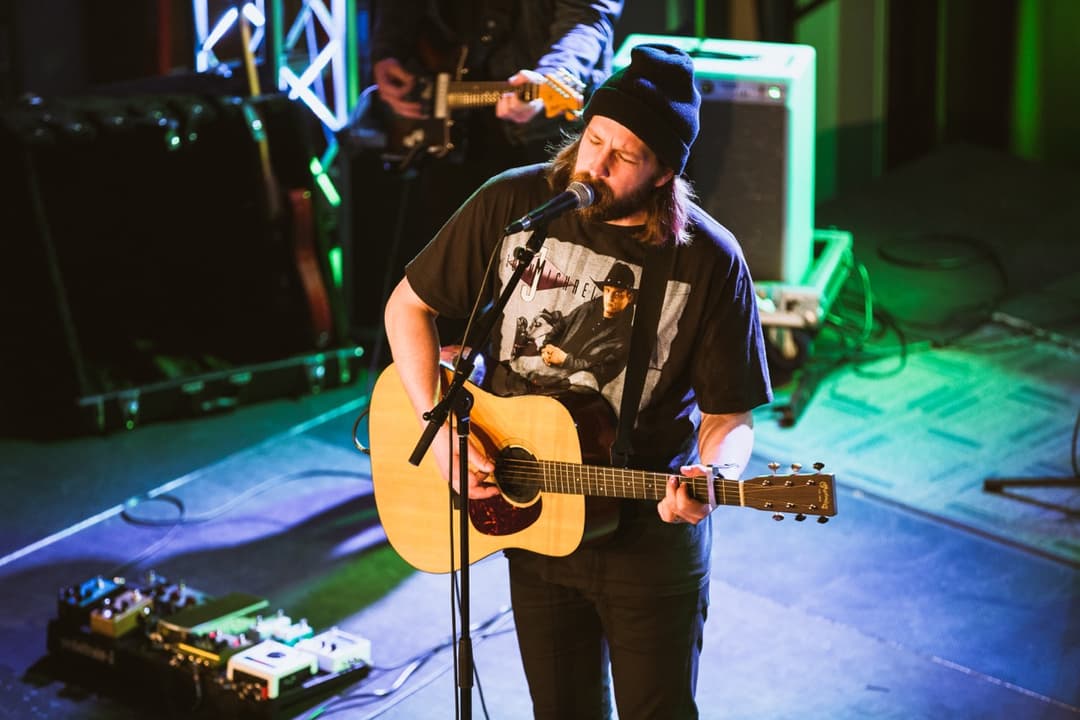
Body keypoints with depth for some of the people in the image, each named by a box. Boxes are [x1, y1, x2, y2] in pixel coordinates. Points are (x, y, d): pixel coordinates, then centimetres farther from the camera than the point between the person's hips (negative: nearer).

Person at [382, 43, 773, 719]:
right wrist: (442, 430, -12)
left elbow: (728, 416, -8)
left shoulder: (709, 262, -14)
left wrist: (713, 476, -30)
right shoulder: (512, 203, -9)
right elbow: (409, 306, 0)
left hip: (651, 535, -2)